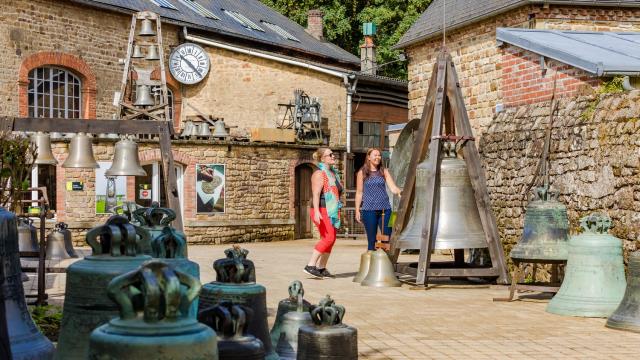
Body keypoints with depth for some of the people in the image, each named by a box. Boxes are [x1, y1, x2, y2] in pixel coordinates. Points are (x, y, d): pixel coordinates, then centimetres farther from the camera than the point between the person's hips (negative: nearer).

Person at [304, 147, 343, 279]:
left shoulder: (333, 173, 18)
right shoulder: (319, 173, -9)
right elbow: (315, 194, -19)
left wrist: (337, 213, 25)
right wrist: (316, 211, -30)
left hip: (332, 211, 9)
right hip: (322, 210, -9)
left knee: (330, 240, 4)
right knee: (328, 238, -17)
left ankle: (321, 268, 9)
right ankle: (310, 265, -15)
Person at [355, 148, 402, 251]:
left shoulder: (384, 171, 9)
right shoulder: (362, 173, 5)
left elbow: (393, 187, 2)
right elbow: (359, 193, 6)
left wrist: (400, 191, -20)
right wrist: (357, 210, 2)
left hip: (385, 209, 2)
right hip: (369, 209, -2)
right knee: (372, 240, 3)